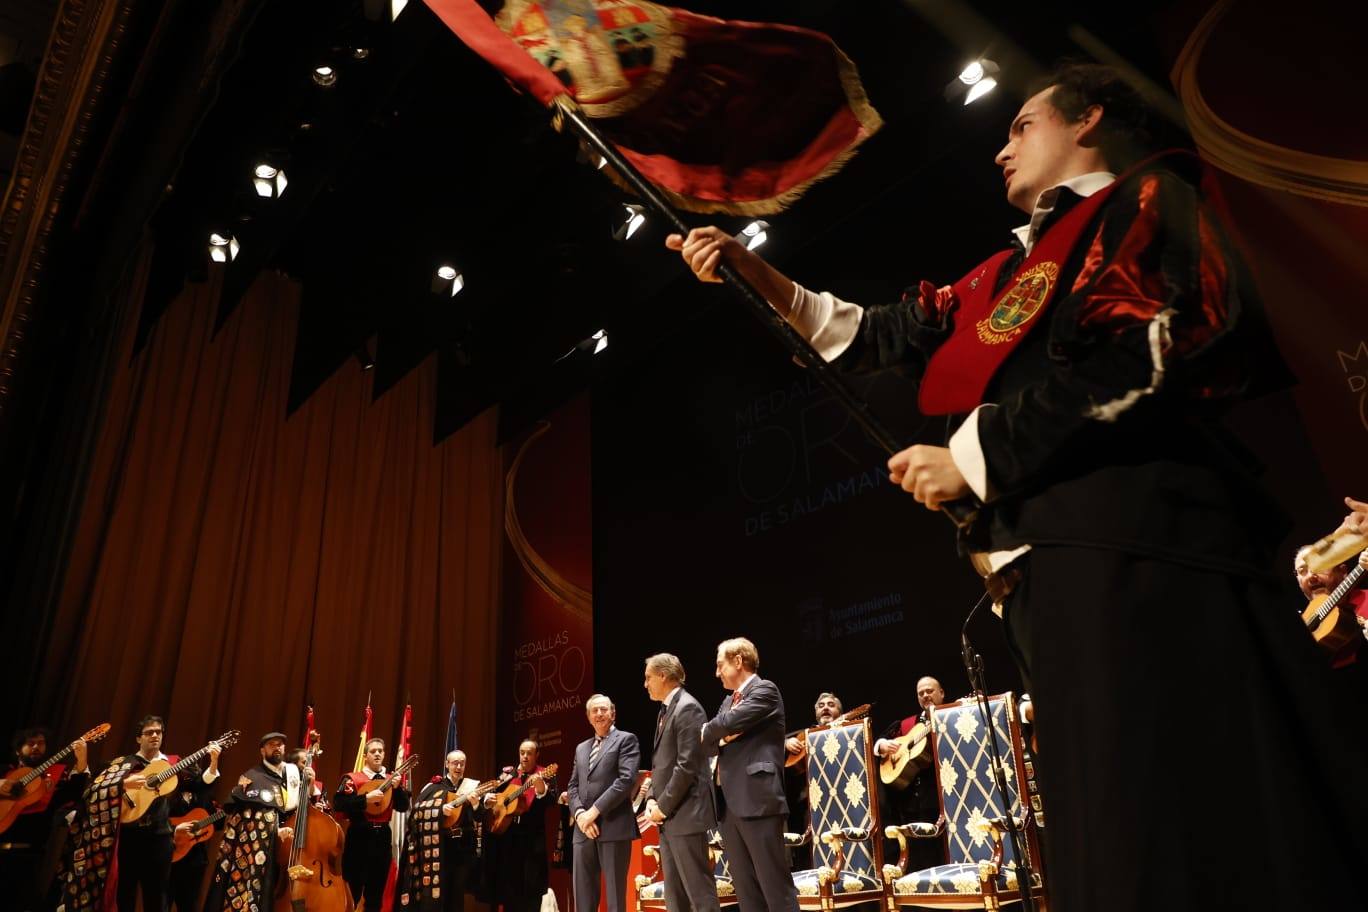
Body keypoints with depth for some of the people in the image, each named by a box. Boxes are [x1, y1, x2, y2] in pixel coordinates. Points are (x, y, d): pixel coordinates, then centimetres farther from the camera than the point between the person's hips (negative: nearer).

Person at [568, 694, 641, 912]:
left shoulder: (626, 739, 2)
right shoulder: (581, 748, 23)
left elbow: (627, 779, -11)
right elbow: (573, 786, 17)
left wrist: (595, 810, -14)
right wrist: (579, 814, -3)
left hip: (613, 826, -6)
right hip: (584, 829, 6)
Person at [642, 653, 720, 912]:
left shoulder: (687, 708, -14)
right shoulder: (666, 710, 16)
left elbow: (687, 765, -19)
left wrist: (663, 806, -14)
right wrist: (652, 799, 5)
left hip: (684, 812, -10)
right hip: (668, 815, 10)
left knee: (698, 888, -5)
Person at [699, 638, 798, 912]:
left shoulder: (765, 690, -4)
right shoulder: (728, 700, 21)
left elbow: (729, 722, -17)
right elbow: (706, 744, 15)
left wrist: (709, 731, 3)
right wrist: (721, 738, -6)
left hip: (758, 801, -8)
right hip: (729, 805, 8)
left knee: (776, 887, -6)